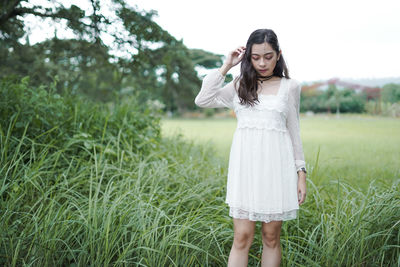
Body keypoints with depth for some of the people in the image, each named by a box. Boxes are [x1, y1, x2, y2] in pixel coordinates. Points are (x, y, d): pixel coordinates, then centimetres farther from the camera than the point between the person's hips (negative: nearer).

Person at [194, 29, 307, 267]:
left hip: (277, 167, 0)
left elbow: (294, 132, 9)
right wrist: (226, 66, 2)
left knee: (271, 237, 7)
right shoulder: (240, 86, 10)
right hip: (245, 166, 0)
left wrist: (301, 173, 5)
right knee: (242, 237, -2)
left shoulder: (290, 87, 8)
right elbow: (202, 100, 0)